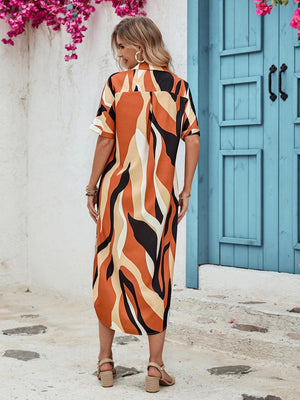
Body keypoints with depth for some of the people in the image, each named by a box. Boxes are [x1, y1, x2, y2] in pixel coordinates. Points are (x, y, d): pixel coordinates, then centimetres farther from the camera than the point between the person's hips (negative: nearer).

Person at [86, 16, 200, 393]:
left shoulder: (117, 83, -3)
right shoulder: (178, 86, 4)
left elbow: (106, 139, -6)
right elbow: (193, 141, 1)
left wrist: (92, 187, 3)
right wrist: (186, 191, 8)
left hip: (118, 191, -1)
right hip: (161, 195, 2)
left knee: (109, 271, 11)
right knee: (156, 277, 7)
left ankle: (106, 361, 18)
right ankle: (156, 366, 7)